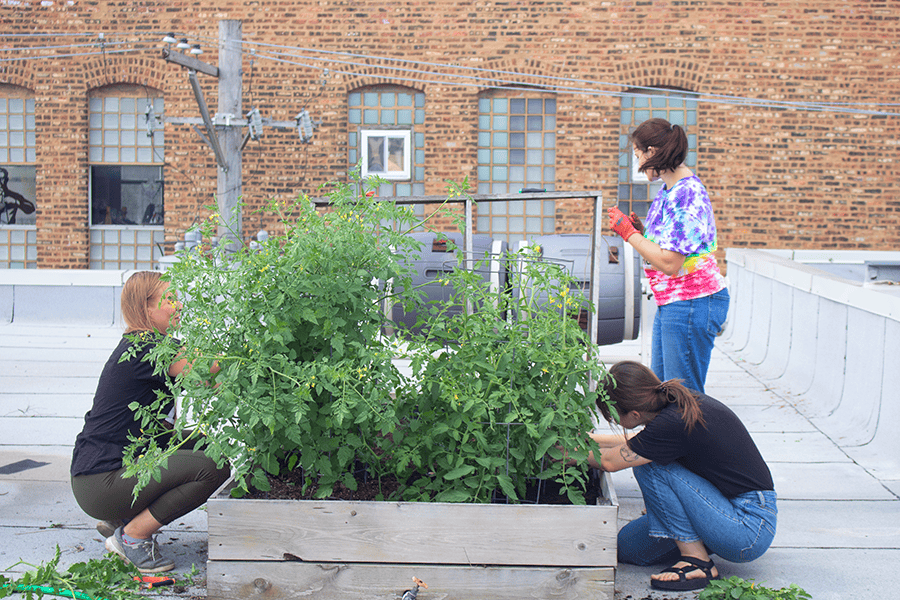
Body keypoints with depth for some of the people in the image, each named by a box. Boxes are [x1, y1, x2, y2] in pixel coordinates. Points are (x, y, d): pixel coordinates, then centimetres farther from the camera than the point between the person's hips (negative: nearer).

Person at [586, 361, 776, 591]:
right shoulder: (684, 404, 1)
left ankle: (698, 562, -9)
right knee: (627, 547, 5)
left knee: (650, 467, -16)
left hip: (750, 528, -9)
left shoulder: (672, 425, -25)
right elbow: (632, 444, 20)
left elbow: (610, 461, -10)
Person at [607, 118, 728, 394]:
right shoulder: (669, 189, 12)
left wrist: (628, 233, -15)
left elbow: (670, 263, -25)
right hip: (670, 303, 11)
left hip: (691, 305, -11)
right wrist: (640, 229, 5)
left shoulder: (686, 194, -20)